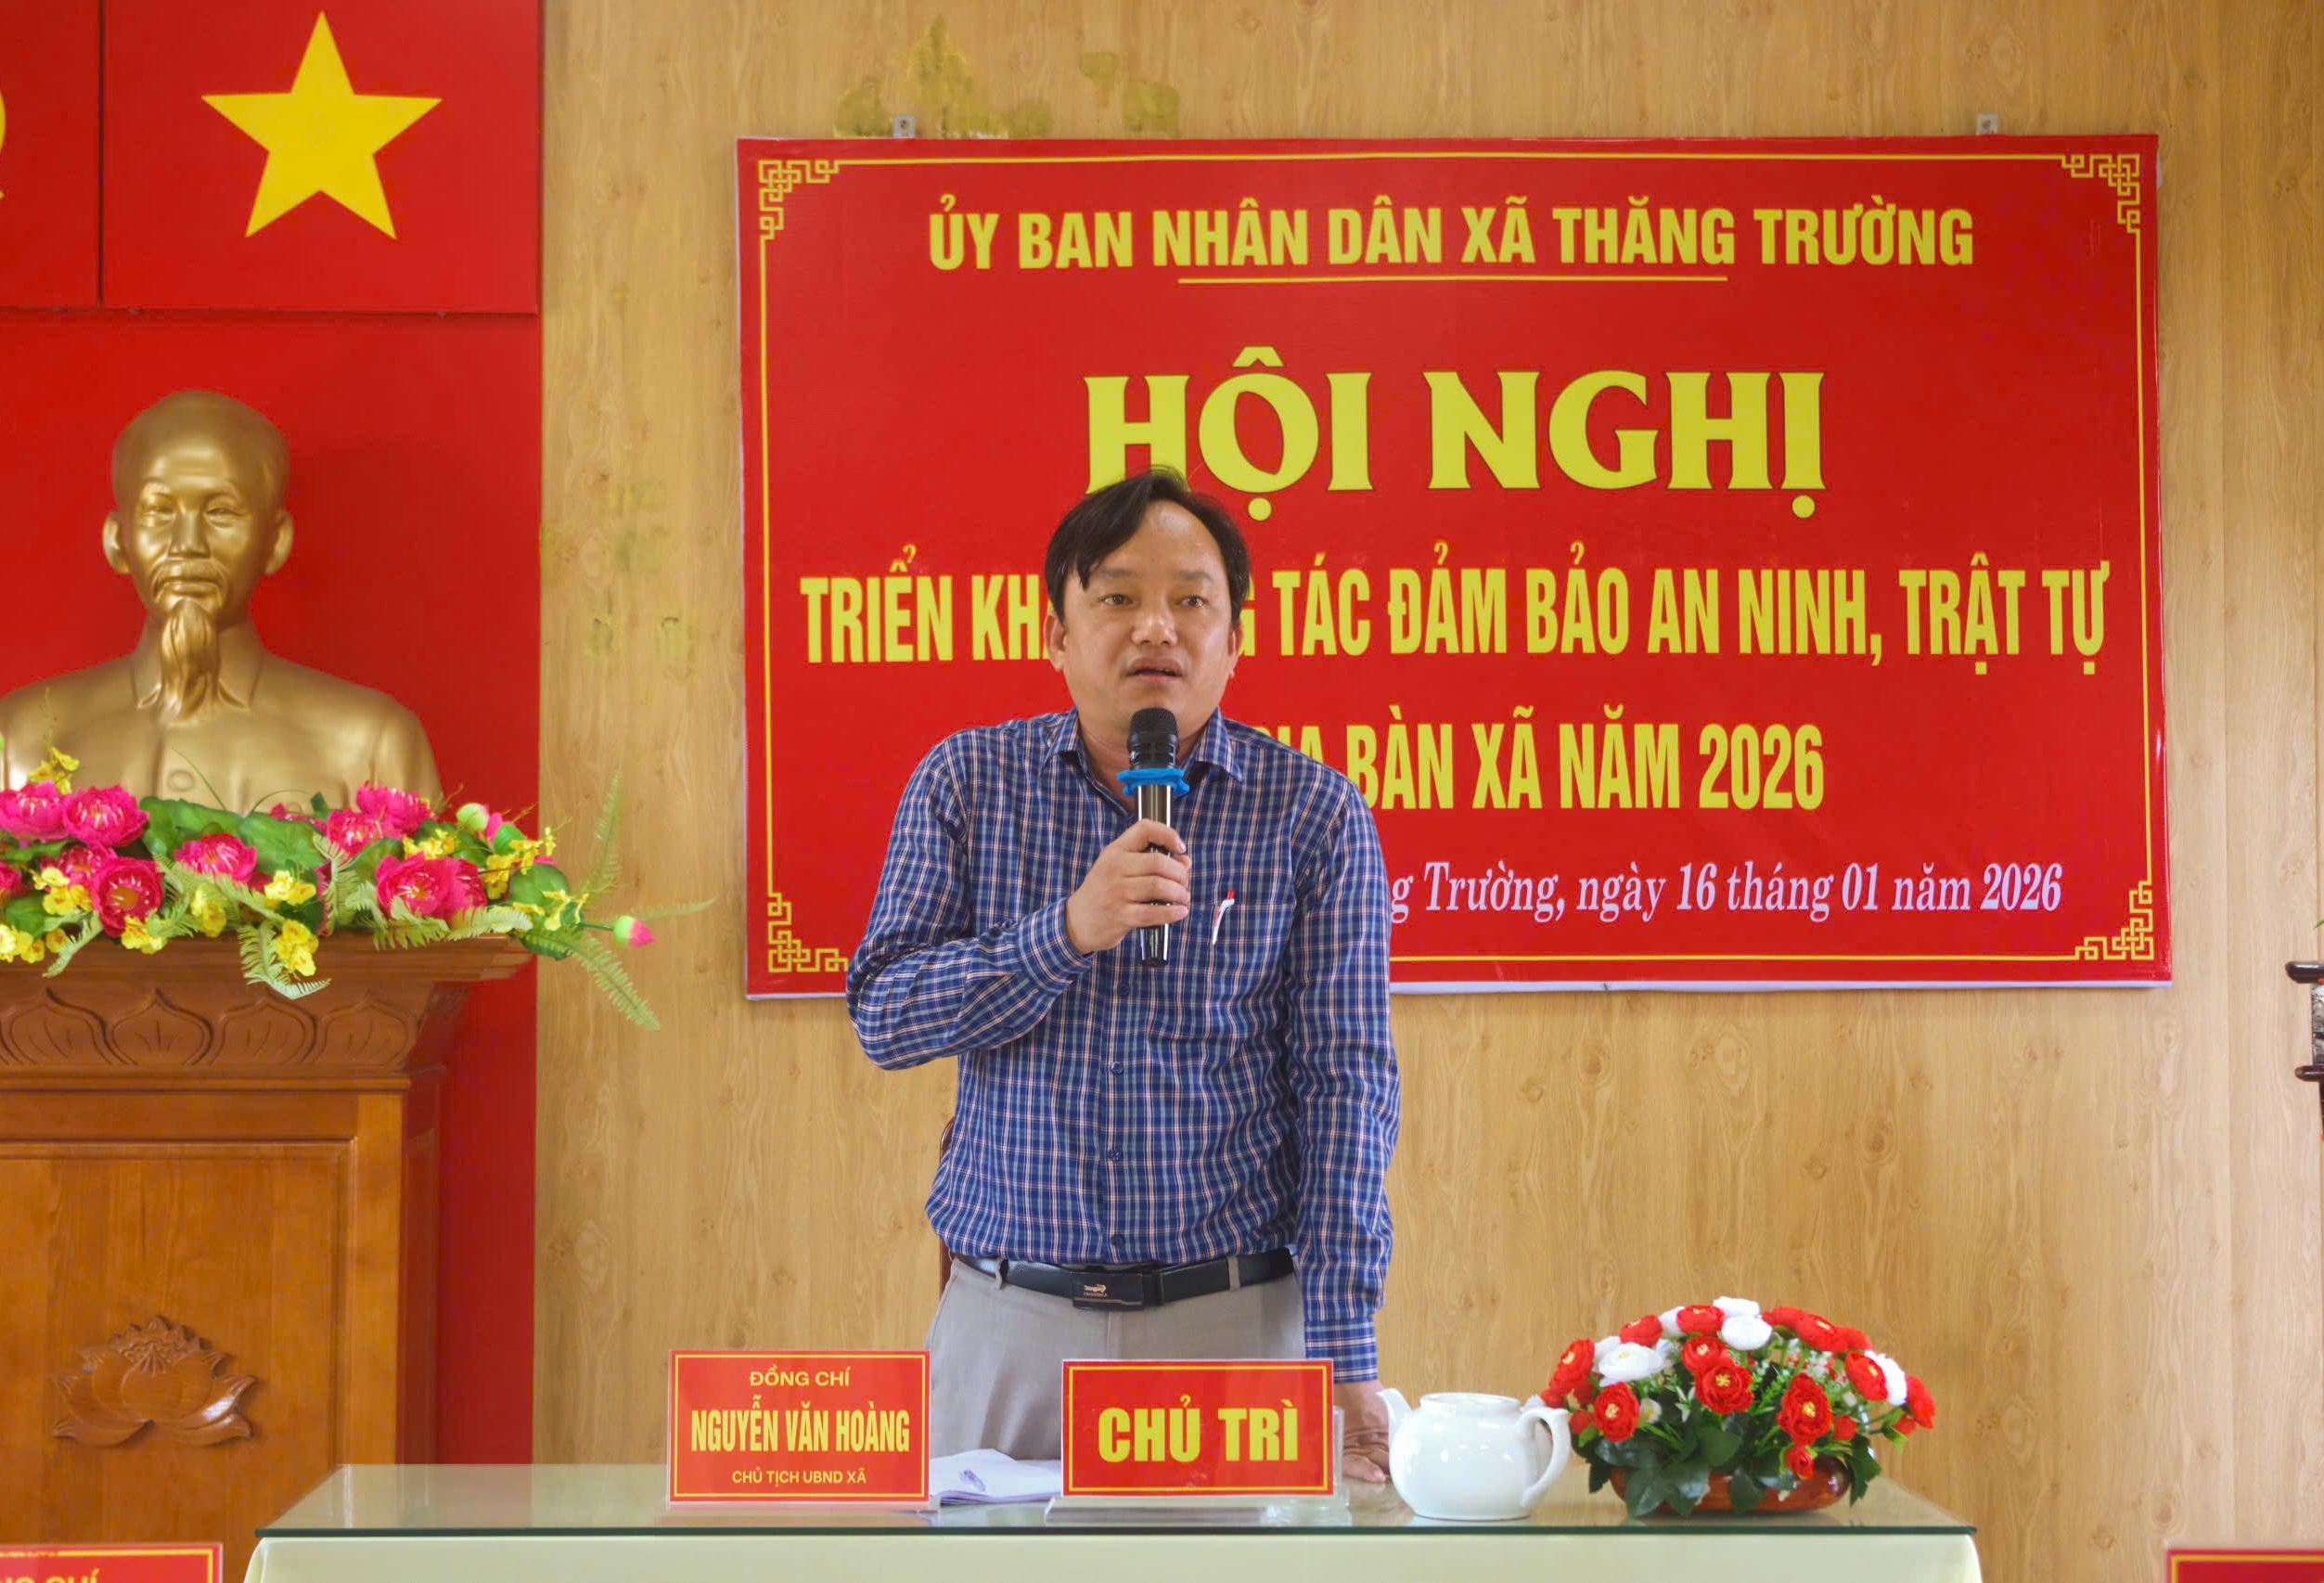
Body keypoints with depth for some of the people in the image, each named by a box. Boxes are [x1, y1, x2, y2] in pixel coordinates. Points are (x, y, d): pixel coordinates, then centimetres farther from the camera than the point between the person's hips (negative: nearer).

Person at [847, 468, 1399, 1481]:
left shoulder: (1316, 815, -1)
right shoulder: (967, 782, 4)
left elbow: (1345, 1083, -5)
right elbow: (883, 1017, -1)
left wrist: (1344, 1357, -13)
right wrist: (1068, 931, -18)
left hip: (1235, 1321, -1)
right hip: (1007, 1321, 1)